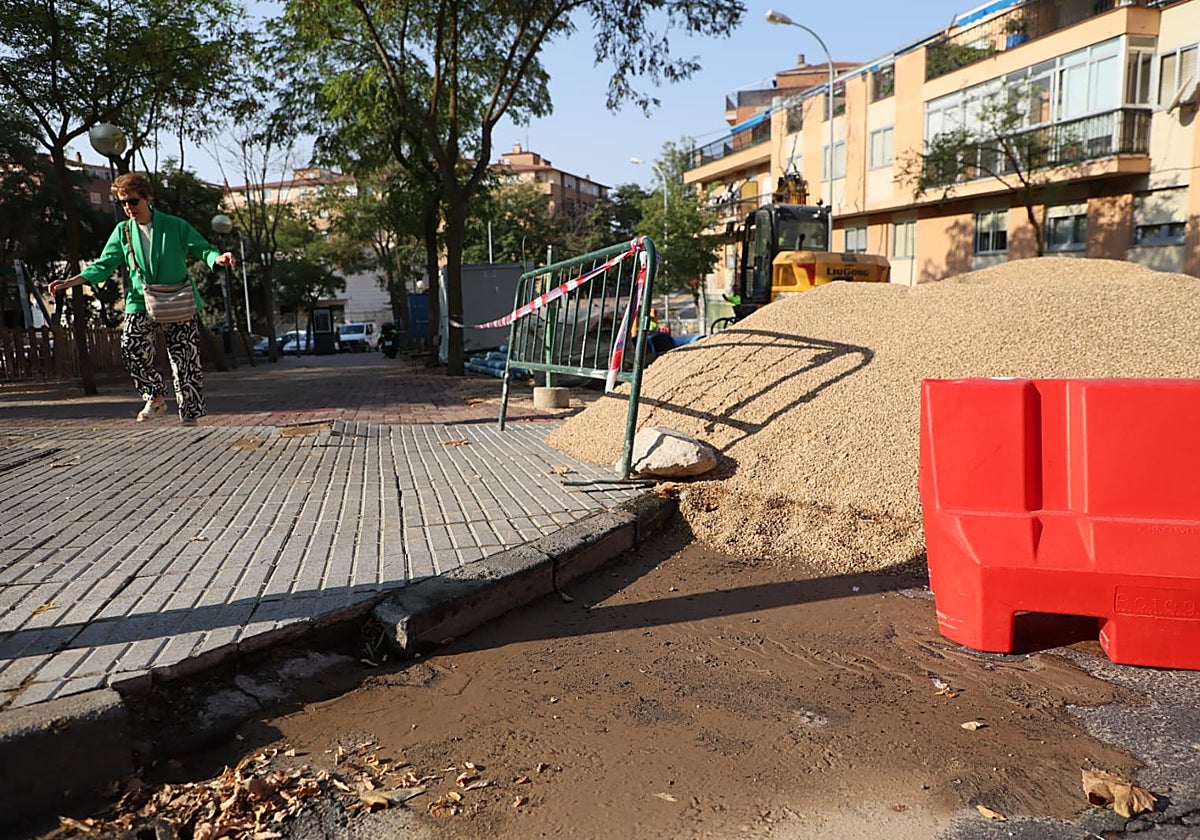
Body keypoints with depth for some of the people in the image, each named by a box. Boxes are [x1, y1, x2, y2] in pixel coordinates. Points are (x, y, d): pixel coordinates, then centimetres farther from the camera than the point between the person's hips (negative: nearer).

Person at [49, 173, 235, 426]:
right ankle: (155, 396, 0)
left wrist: (218, 258, -27)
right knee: (131, 348, -21)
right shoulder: (123, 231, 9)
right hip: (141, 303, 2)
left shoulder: (175, 226, 0)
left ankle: (190, 415, 6)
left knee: (186, 361, -3)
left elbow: (202, 249, -2)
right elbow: (103, 265, 10)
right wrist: (70, 282, -3)